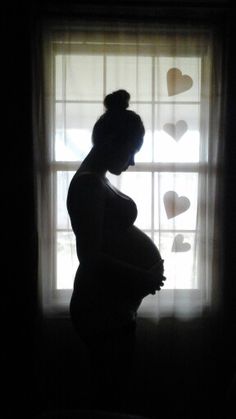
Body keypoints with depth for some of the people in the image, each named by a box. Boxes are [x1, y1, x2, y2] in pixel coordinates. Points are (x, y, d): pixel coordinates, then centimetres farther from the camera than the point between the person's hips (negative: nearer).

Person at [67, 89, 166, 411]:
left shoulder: (96, 181, 11)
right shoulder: (88, 184, -20)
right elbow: (91, 257, -24)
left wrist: (142, 273, 15)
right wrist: (141, 276, -14)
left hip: (111, 305, 10)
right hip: (102, 309, -10)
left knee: (112, 390, 21)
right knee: (109, 394, 6)